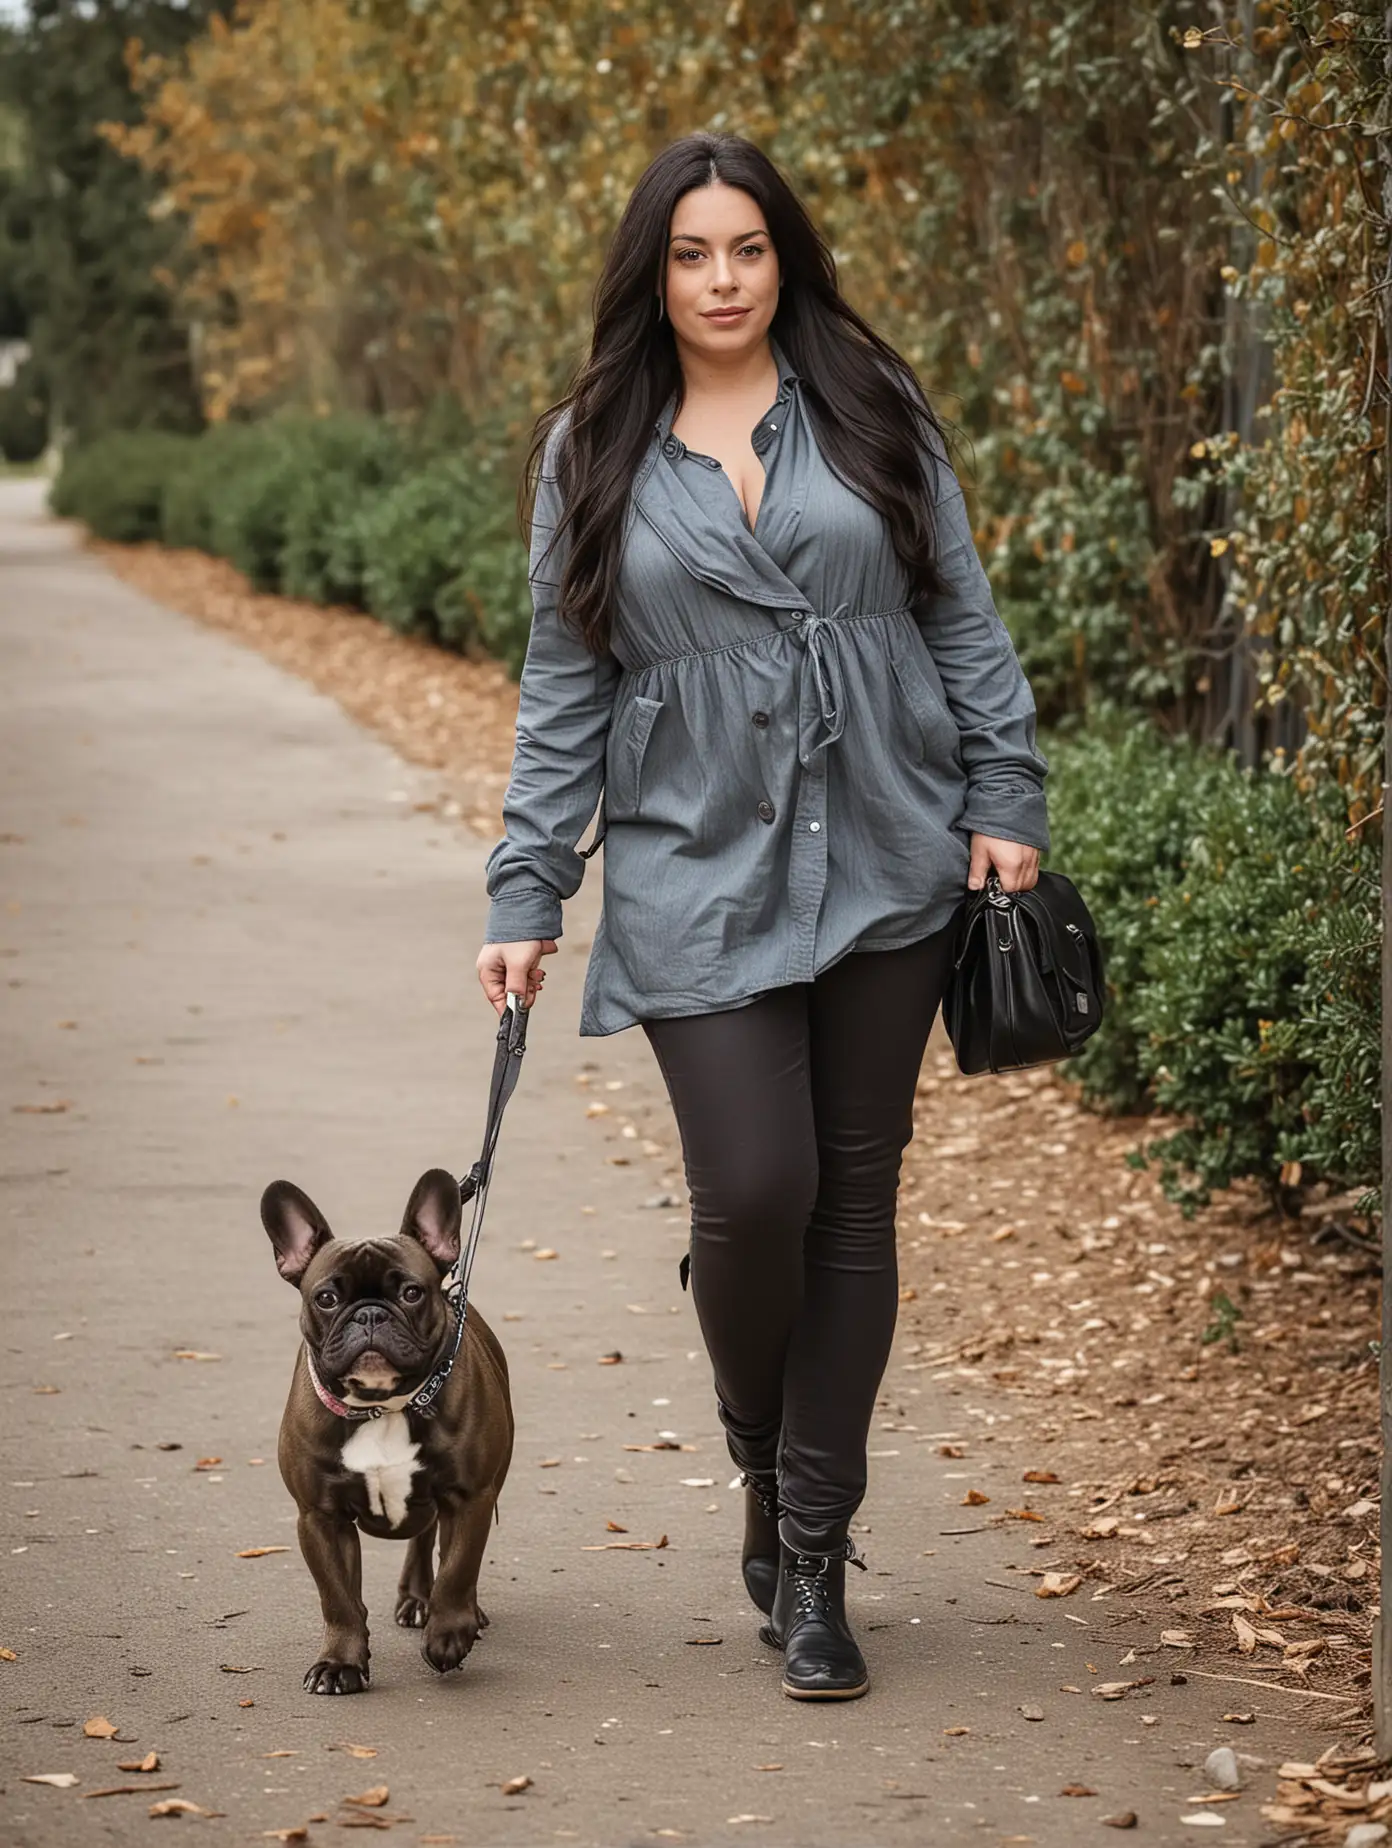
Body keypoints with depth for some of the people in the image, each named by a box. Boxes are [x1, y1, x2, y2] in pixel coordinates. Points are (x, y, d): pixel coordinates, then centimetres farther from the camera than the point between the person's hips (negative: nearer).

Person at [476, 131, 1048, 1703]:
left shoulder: (871, 412, 7)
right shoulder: (593, 454, 7)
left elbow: (964, 618, 9)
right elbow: (563, 688, 9)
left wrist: (1006, 799, 0)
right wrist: (525, 896, 4)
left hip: (886, 865, 1)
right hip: (697, 880, -1)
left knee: (853, 1203, 3)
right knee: (752, 1192, -12)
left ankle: (813, 1560, 13)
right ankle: (762, 1464, 19)